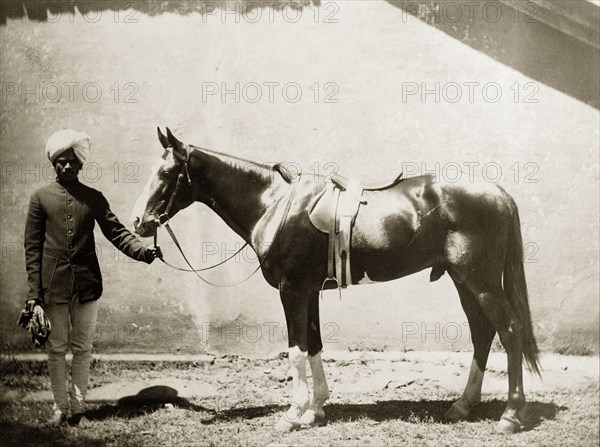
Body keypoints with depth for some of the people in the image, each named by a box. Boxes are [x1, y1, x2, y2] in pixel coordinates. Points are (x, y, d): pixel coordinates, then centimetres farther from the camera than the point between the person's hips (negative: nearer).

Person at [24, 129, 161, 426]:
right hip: (54, 284, -1)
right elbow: (32, 247, 1)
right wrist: (34, 291, -5)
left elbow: (115, 232, 0)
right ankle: (60, 406, 18)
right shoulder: (41, 198, 1)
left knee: (82, 348, 7)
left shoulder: (94, 198, 5)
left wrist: (143, 251, -19)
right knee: (57, 348, 7)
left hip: (87, 282, 1)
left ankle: (77, 405, 18)